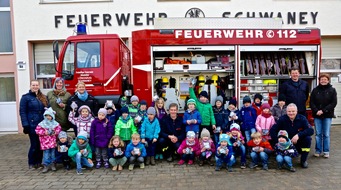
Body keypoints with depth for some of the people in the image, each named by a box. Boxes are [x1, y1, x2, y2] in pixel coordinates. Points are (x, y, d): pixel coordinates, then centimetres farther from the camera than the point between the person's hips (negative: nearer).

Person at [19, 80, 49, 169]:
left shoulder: (43, 97, 13)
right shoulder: (25, 97, -1)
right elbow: (22, 112, -6)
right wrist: (25, 125, -13)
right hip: (32, 125, -5)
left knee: (41, 144, 8)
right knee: (34, 145, 0)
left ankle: (39, 162, 22)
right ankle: (31, 163, 16)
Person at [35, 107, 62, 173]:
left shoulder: (55, 123, 2)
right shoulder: (42, 124, -3)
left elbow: (59, 129, 7)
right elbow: (37, 130, -6)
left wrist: (56, 132, -11)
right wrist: (44, 132, -18)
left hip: (53, 141, 2)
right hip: (45, 142, -2)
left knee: (53, 153, 10)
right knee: (46, 153, 0)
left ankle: (53, 164, 22)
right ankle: (46, 166, 9)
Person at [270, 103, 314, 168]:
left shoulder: (302, 118, -10)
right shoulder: (282, 119, -10)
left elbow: (311, 130, -21)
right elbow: (272, 130, -14)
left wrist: (298, 135, -35)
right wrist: (277, 142, -25)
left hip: (299, 142, 0)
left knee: (307, 138, -28)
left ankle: (303, 160, -6)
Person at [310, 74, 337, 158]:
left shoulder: (332, 90, 2)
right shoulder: (315, 90, 6)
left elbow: (334, 103, -5)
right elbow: (311, 102, 3)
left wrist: (323, 111, -14)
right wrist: (316, 111, -13)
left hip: (327, 115, -1)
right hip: (317, 115, 1)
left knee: (326, 134, 3)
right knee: (318, 134, 5)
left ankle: (326, 151, 14)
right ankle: (318, 150, 14)